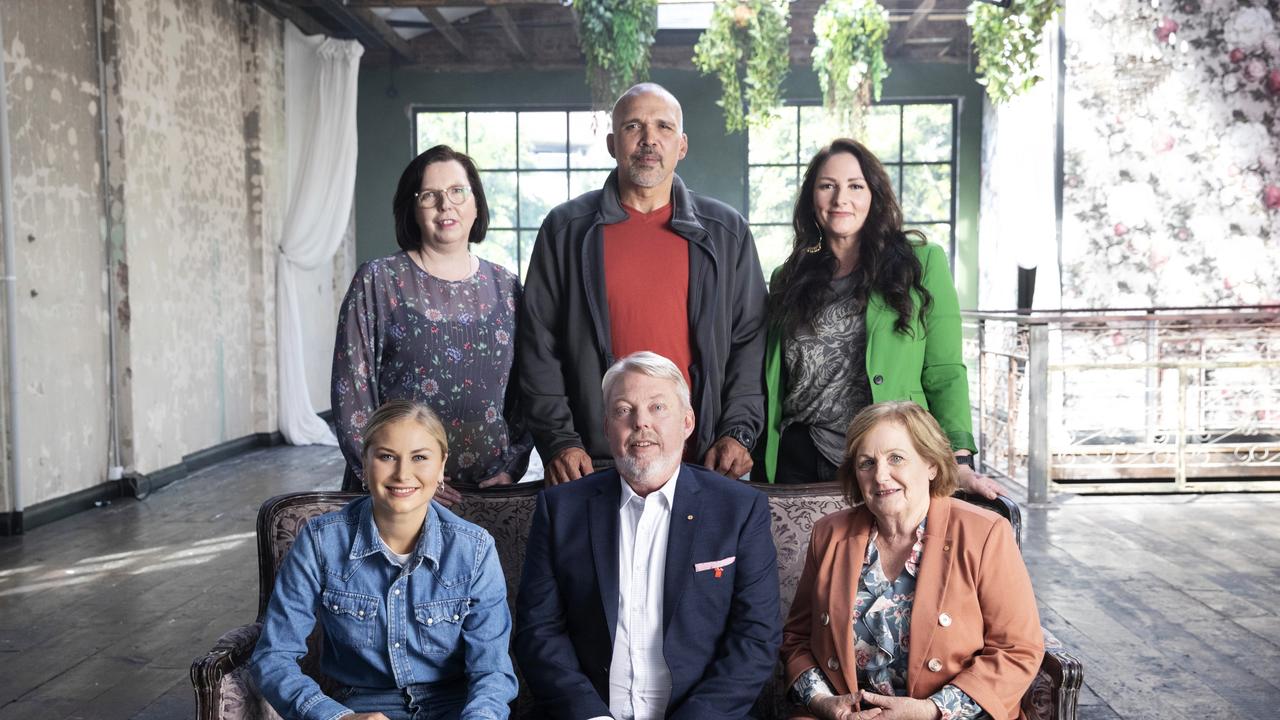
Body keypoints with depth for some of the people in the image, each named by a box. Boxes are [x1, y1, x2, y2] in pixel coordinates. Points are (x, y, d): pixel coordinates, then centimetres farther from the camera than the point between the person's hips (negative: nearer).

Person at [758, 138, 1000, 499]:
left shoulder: (922, 262, 2)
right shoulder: (787, 279, 11)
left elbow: (945, 374, -2)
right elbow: (772, 384, 13)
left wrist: (960, 460, -14)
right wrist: (759, 478, 8)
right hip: (798, 463, 3)